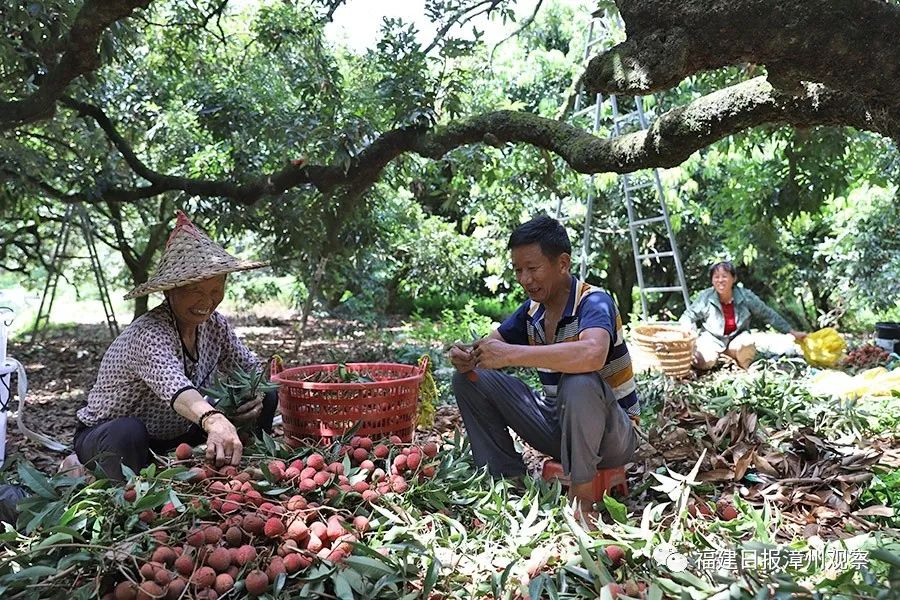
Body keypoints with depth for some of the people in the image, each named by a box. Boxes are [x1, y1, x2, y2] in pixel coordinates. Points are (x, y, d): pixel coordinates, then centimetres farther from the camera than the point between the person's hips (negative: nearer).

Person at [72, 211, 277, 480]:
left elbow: (252, 368, 0)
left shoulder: (213, 324, -10)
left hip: (174, 435, 6)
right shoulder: (149, 334, -32)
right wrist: (214, 420, -73)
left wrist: (256, 394, -25)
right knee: (128, 433, -41)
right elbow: (173, 385, -53)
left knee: (266, 397, -8)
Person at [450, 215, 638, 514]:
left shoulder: (594, 302, -21)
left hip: (613, 435, -6)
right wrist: (466, 357, -19)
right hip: (557, 425, 7)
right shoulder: (532, 310, 0)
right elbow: (490, 344, 6)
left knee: (579, 381, -40)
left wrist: (511, 354, -42)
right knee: (469, 378, -2)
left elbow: (592, 354, -43)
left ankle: (582, 496, -20)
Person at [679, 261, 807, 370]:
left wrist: (792, 332, 4)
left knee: (748, 343, -33)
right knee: (705, 361, -29)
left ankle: (745, 368, 1)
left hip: (736, 338, 1)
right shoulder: (705, 297, -12)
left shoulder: (745, 297, -9)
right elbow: (688, 317, -4)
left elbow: (768, 315, 1)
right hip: (712, 339, -1)